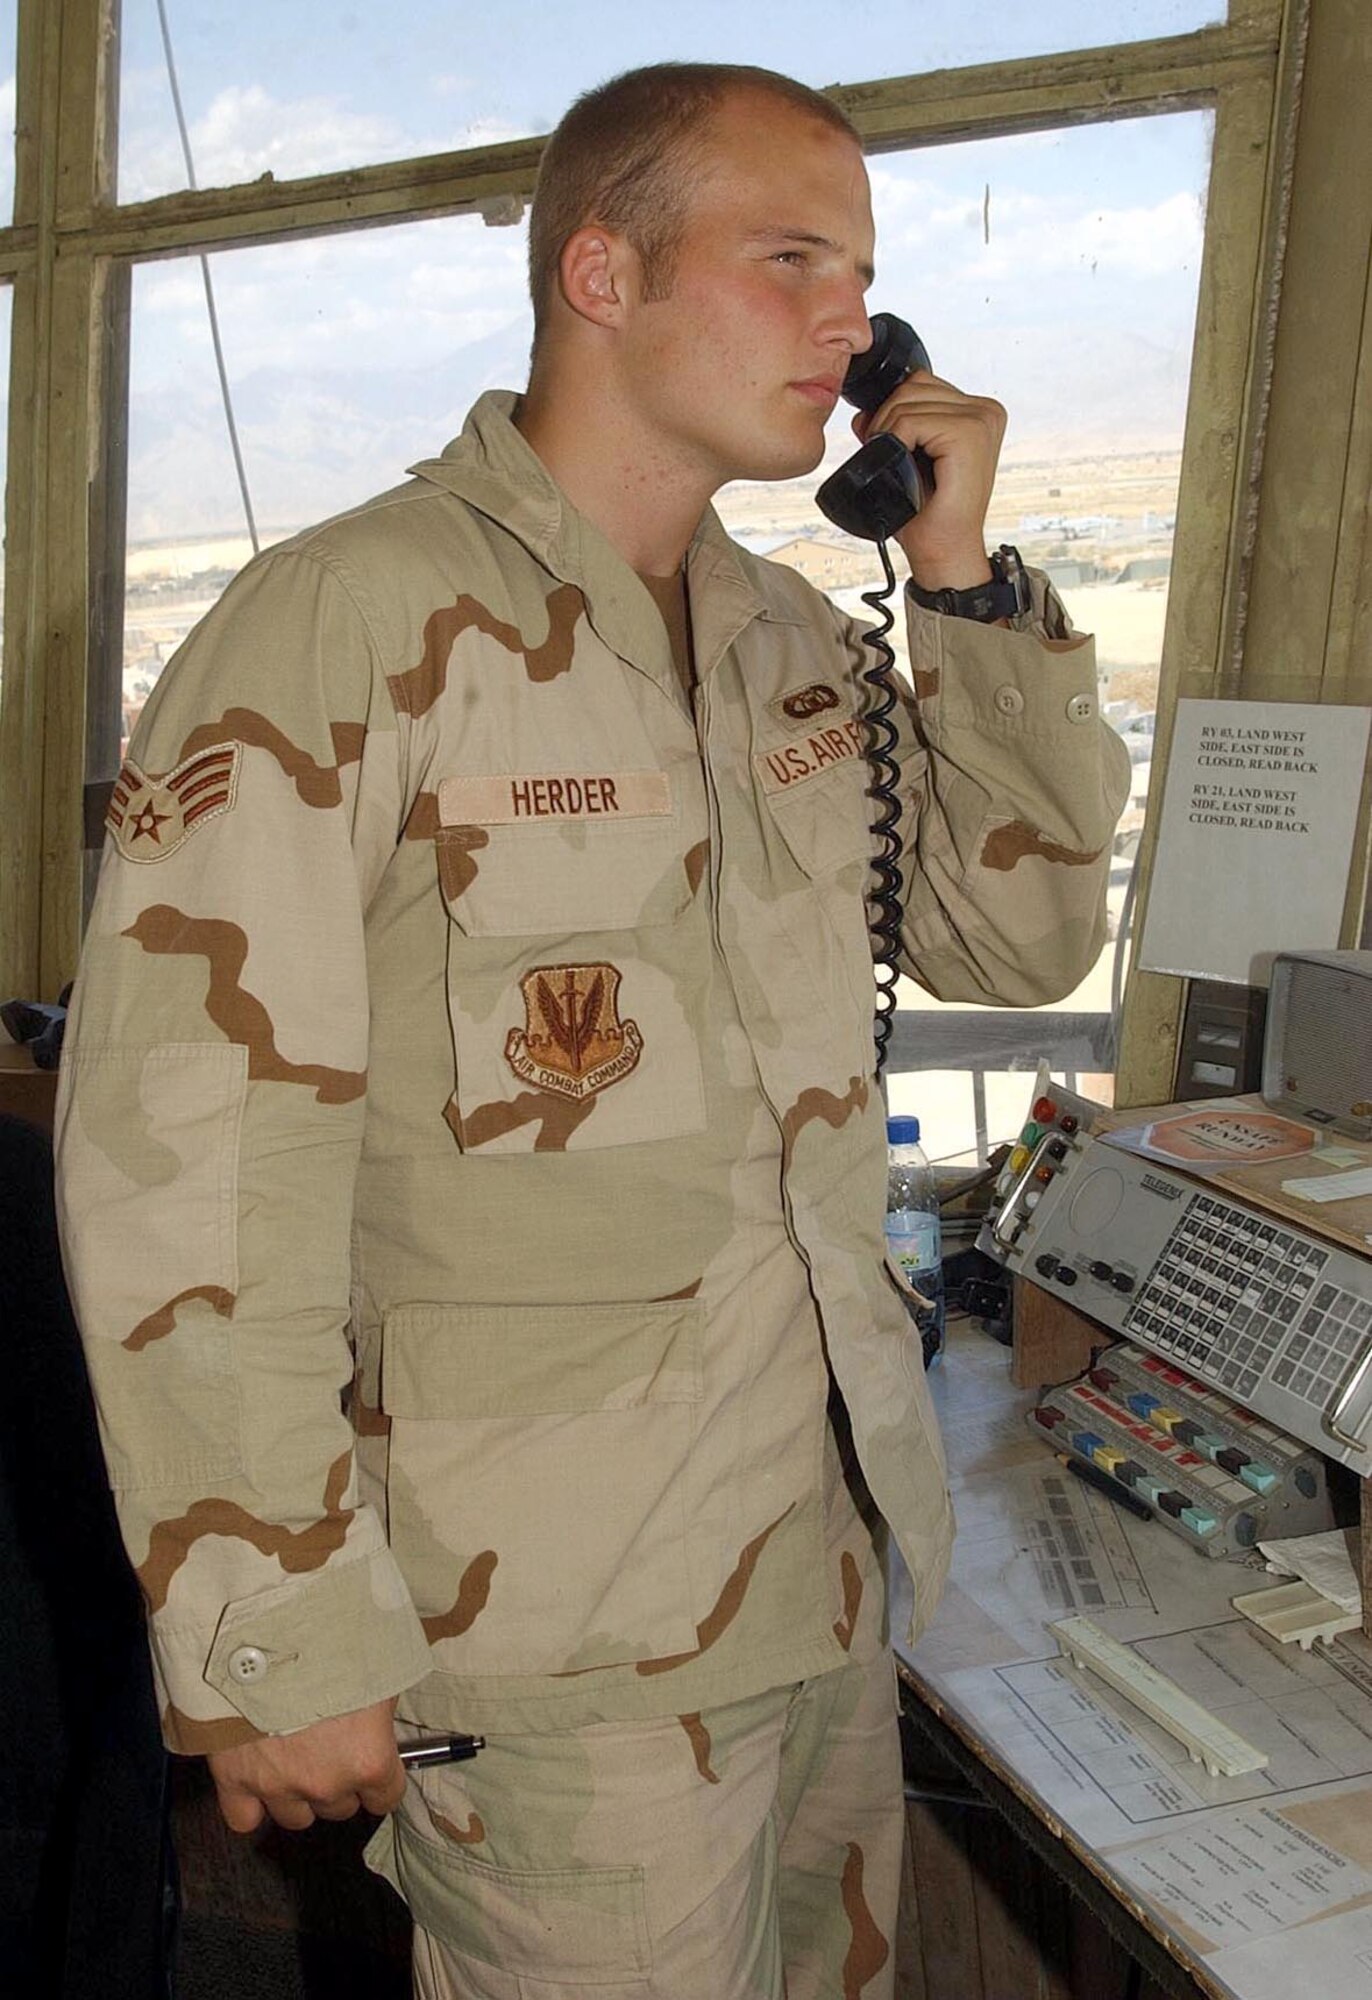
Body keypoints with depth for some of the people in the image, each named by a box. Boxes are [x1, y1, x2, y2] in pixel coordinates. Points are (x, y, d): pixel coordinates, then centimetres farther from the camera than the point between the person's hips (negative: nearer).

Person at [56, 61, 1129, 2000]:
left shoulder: (797, 643, 7)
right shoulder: (348, 627, -16)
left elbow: (1024, 936, 10)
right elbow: (184, 1163, -19)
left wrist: (964, 582, -1)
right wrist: (279, 1646, -15)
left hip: (834, 1552, 8)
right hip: (564, 1634, -7)